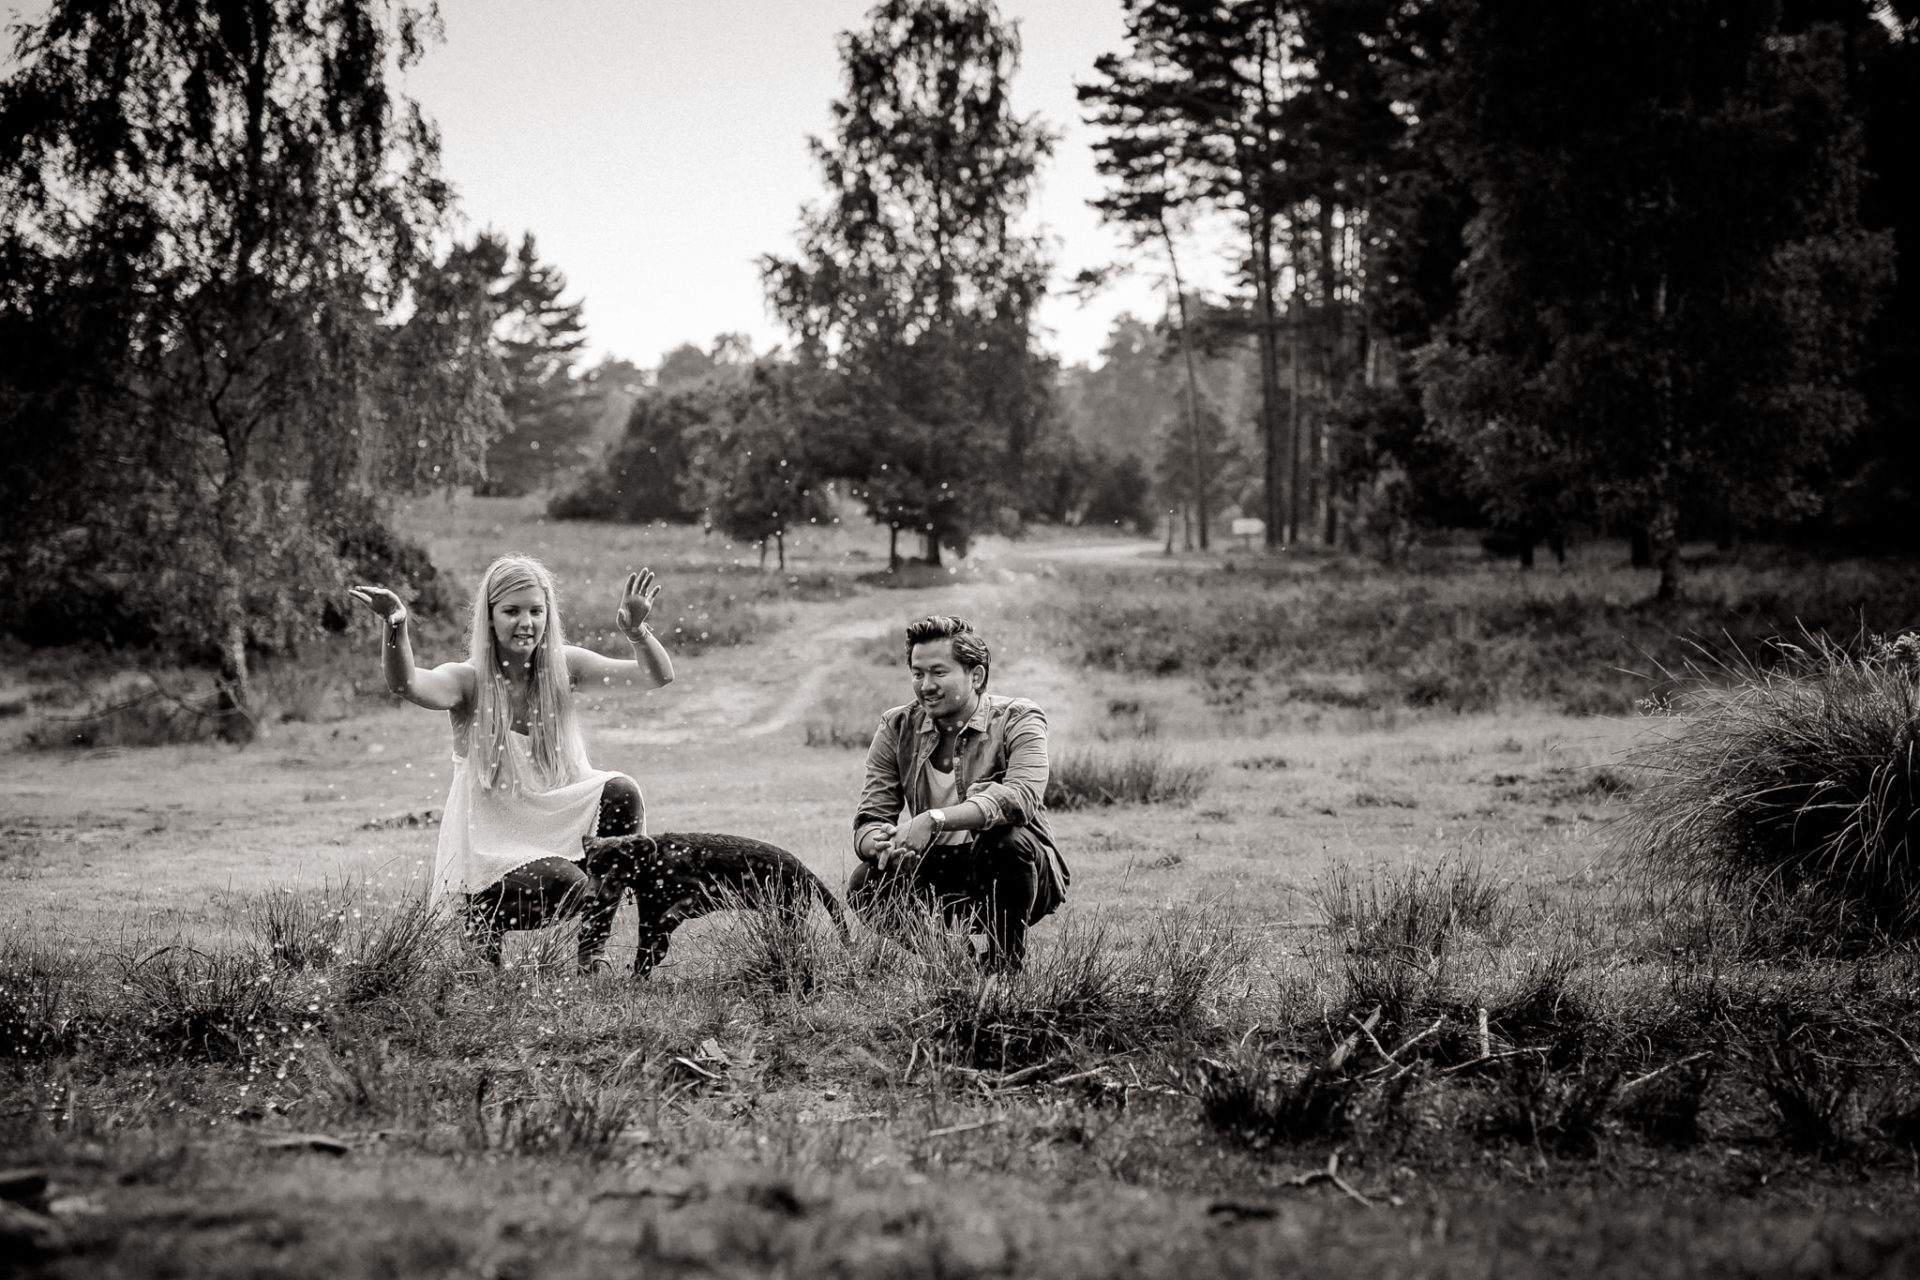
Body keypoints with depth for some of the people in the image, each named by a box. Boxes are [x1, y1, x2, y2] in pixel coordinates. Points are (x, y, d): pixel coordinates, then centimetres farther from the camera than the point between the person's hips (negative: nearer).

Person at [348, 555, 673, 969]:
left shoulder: (562, 667, -2)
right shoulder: (469, 679, -11)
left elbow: (659, 677, -11)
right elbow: (406, 685, -33)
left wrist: (636, 630, -33)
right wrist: (395, 626, -53)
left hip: (558, 823, 4)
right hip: (490, 842, -4)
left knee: (621, 792, -24)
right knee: (570, 886, -31)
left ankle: (593, 949, -13)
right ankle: (483, 922, 2)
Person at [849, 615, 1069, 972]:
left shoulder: (1018, 720, -11)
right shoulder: (897, 728, 0)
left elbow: (1021, 797, -31)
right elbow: (869, 819, -6)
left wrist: (934, 820, -42)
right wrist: (883, 844, -33)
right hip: (934, 873, 3)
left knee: (1007, 838, -34)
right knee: (864, 883, -22)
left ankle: (1007, 964, -11)